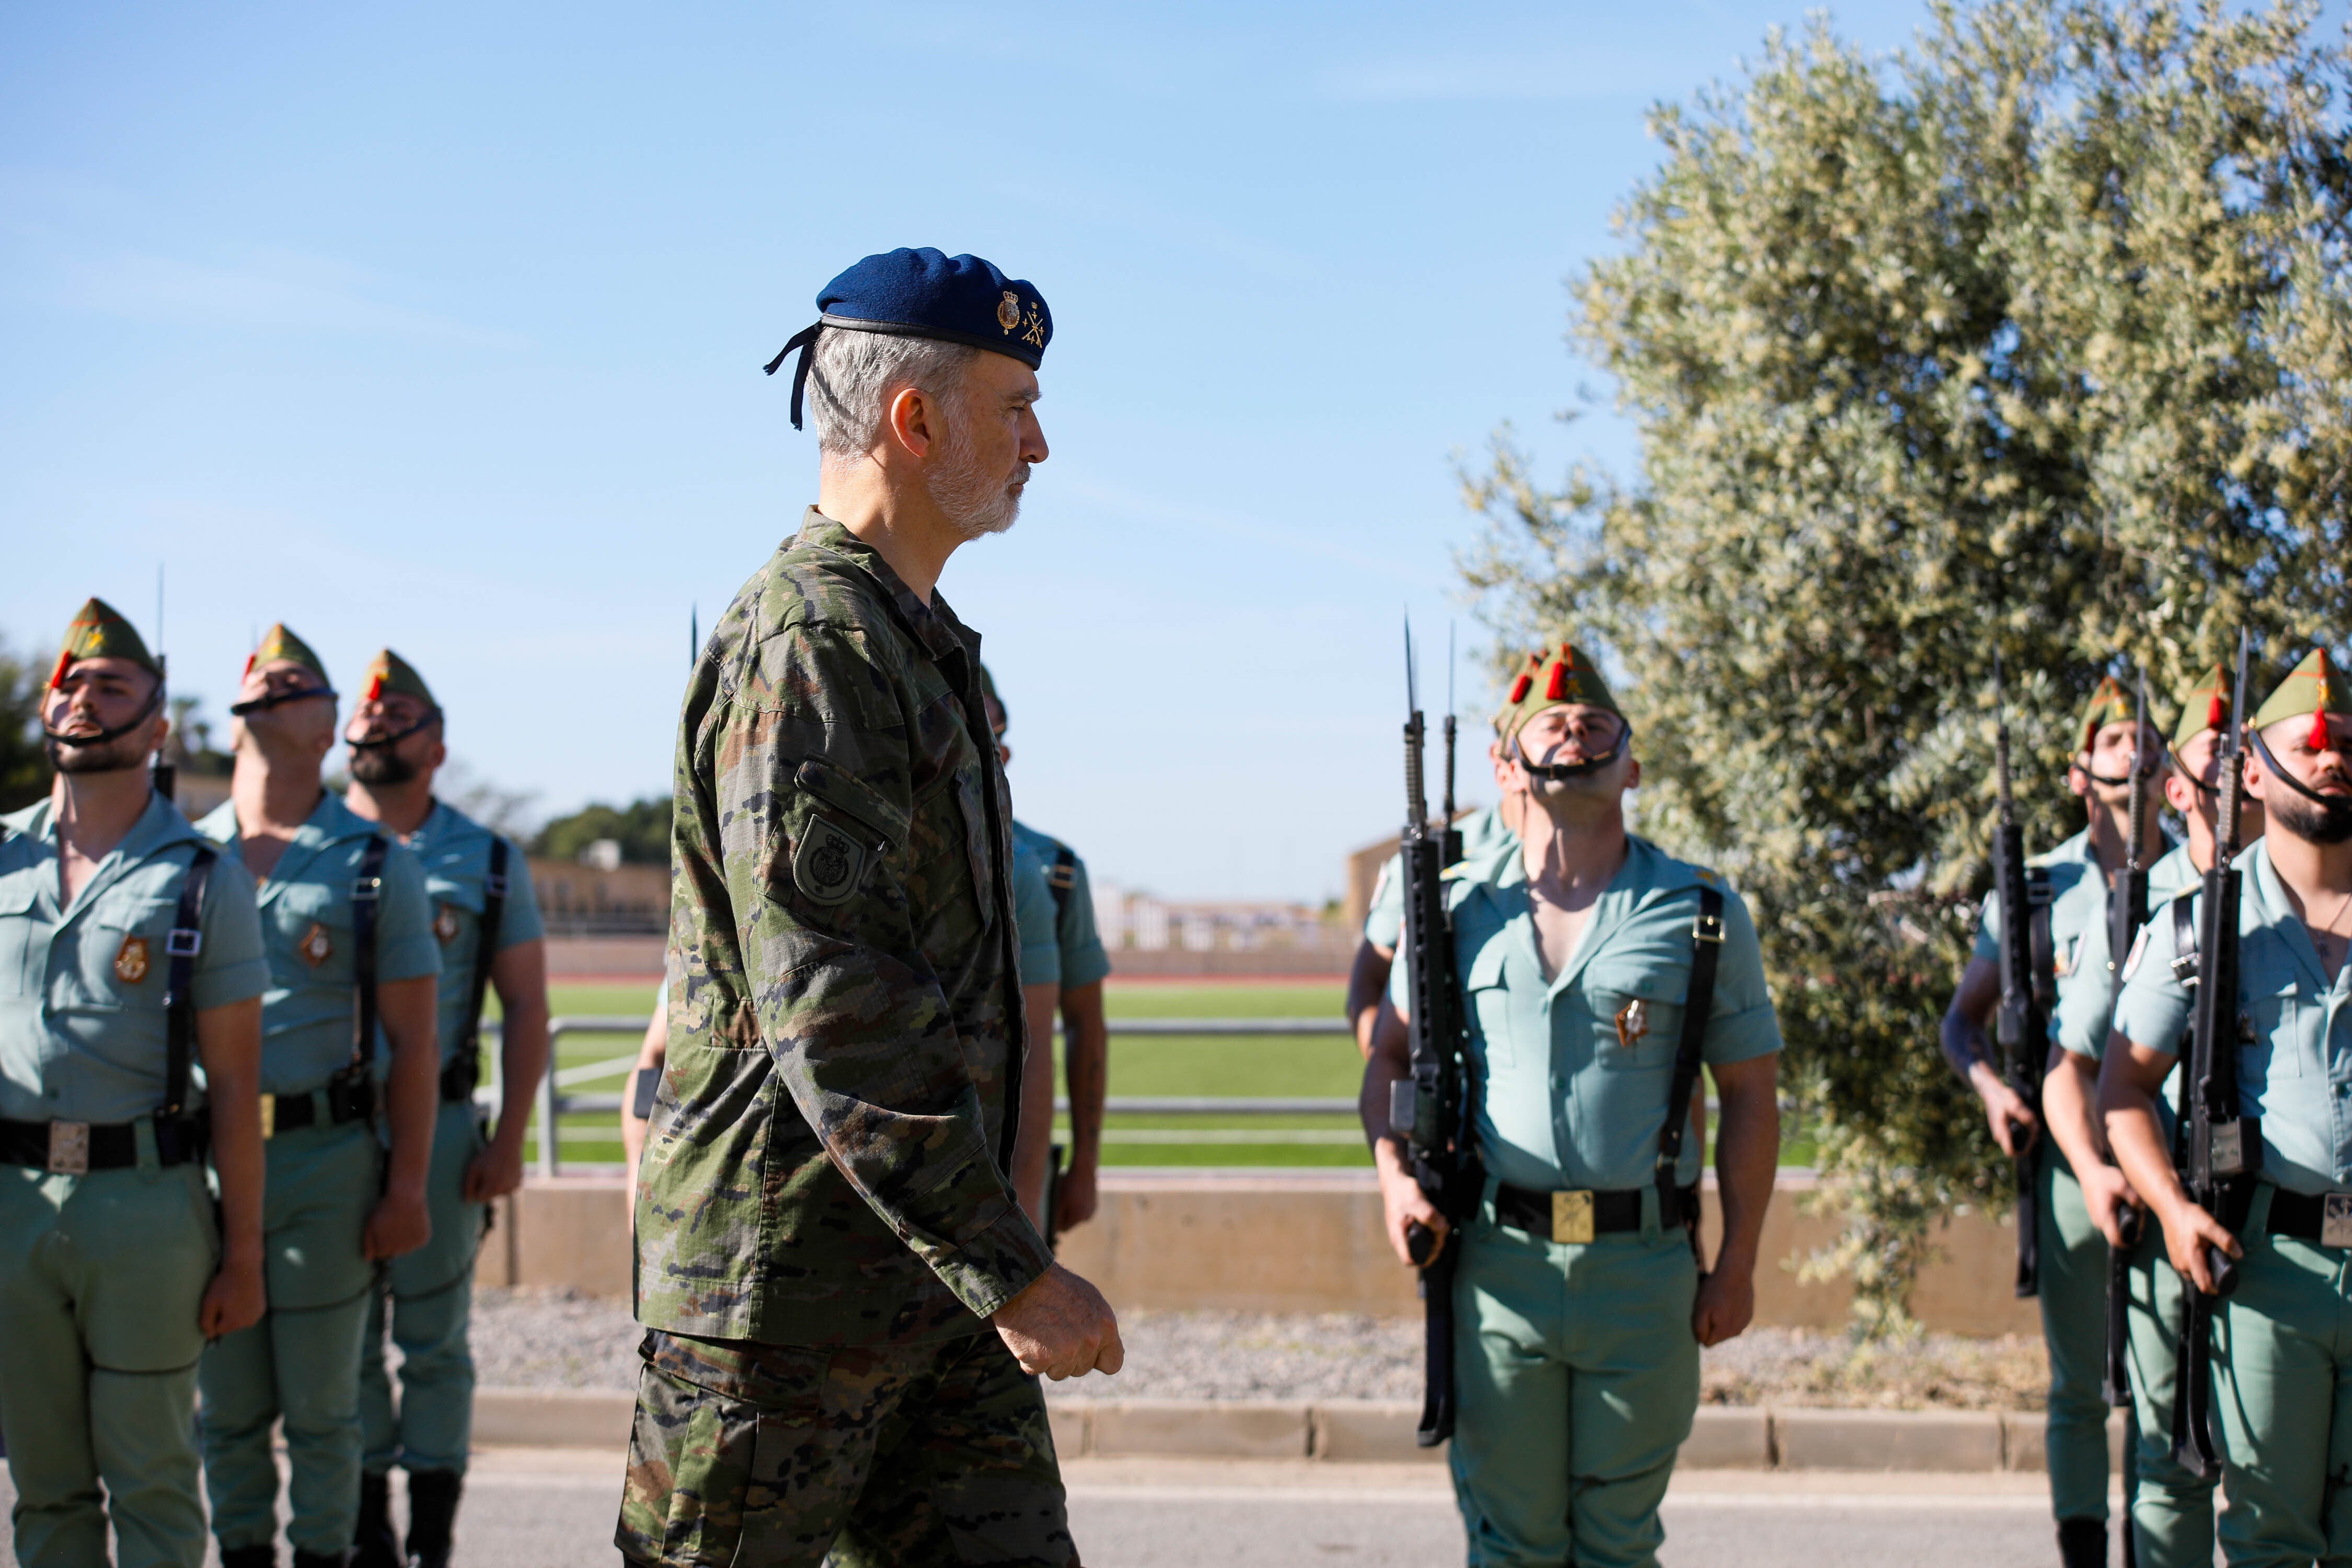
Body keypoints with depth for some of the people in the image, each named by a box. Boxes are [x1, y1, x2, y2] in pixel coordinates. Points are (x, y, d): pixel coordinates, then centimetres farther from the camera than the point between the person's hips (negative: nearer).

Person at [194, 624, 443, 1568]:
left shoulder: (376, 866, 2)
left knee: (321, 1403, 4)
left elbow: (413, 1042, 0)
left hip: (325, 1160, -2)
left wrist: (408, 1187, -6)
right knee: (227, 1403, 8)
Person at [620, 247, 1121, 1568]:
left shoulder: (923, 641, 16)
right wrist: (1014, 1270, -24)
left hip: (929, 1276, 9)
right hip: (790, 1273, -9)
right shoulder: (805, 645, -17)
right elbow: (833, 1010, -25)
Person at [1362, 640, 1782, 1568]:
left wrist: (1737, 1265, 1)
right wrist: (1395, 1178, -3)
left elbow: (1750, 1100, 6)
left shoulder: (1702, 915, 3)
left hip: (1644, 1268, 0)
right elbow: (1391, 1058, 15)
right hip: (1497, 1260, 1)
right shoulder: (1457, 910, 6)